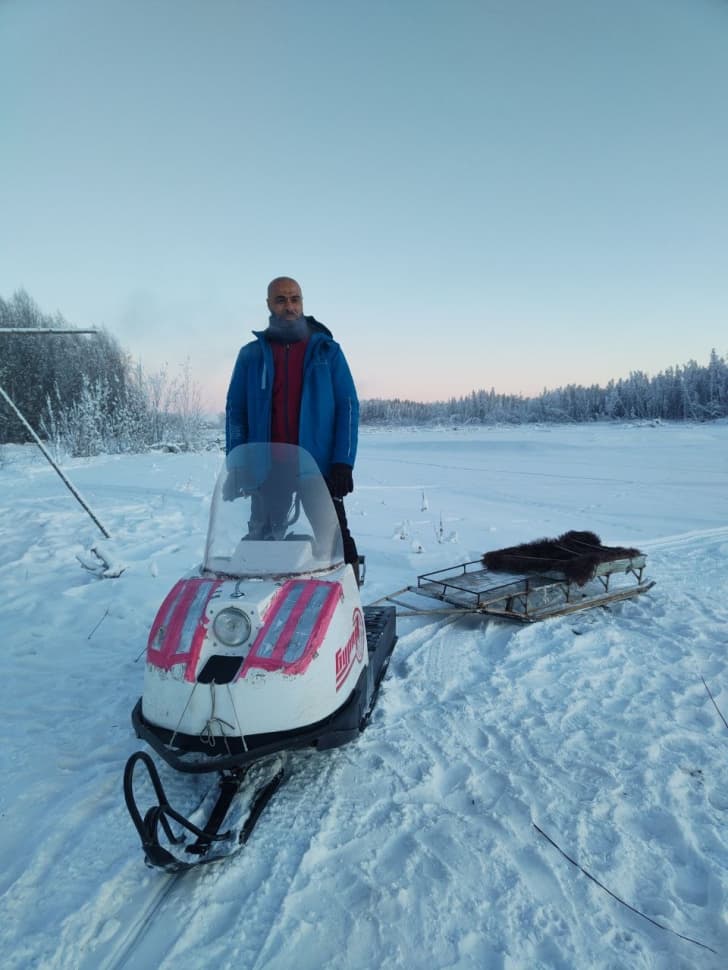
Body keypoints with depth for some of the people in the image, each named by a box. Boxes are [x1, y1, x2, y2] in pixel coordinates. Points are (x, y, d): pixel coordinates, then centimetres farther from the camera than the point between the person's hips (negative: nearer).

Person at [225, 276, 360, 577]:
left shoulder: (327, 350, 7)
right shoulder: (251, 355, 11)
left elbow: (348, 406, 2)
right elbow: (235, 411, 10)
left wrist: (343, 463, -9)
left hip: (320, 470, -2)